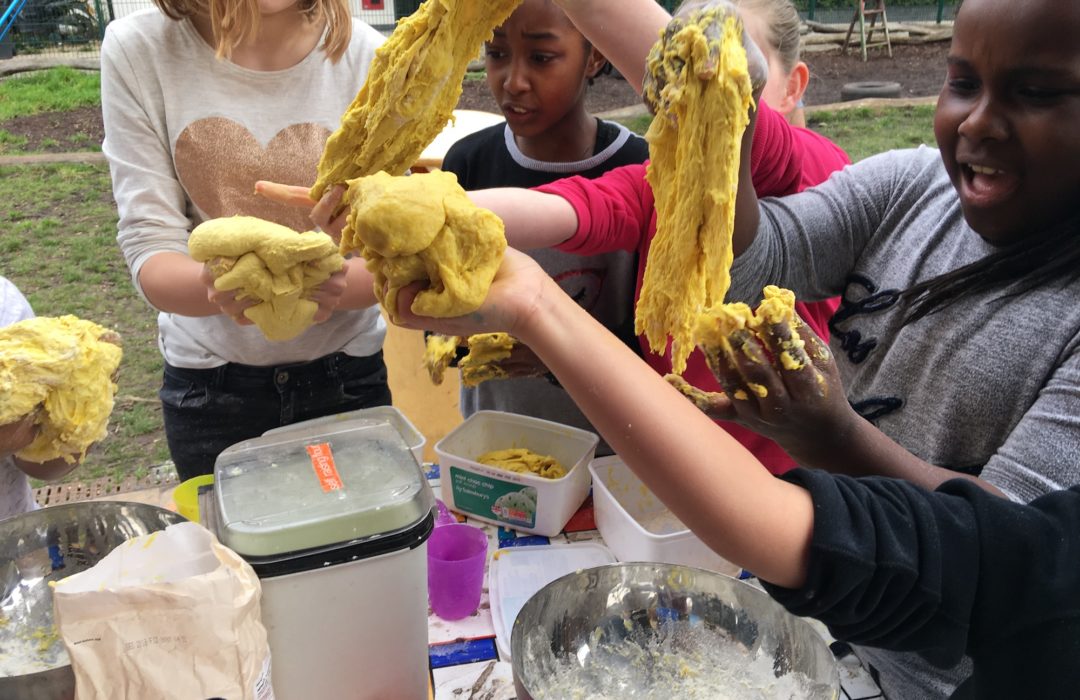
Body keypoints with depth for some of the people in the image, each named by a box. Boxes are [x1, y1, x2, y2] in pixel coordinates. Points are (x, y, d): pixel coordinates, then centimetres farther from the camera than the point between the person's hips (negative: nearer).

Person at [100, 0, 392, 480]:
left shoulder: (369, 57, -13)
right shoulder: (137, 50, -12)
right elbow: (150, 251, -13)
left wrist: (337, 285, -34)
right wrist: (216, 284, -36)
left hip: (348, 373, 0)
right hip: (209, 381, 0)